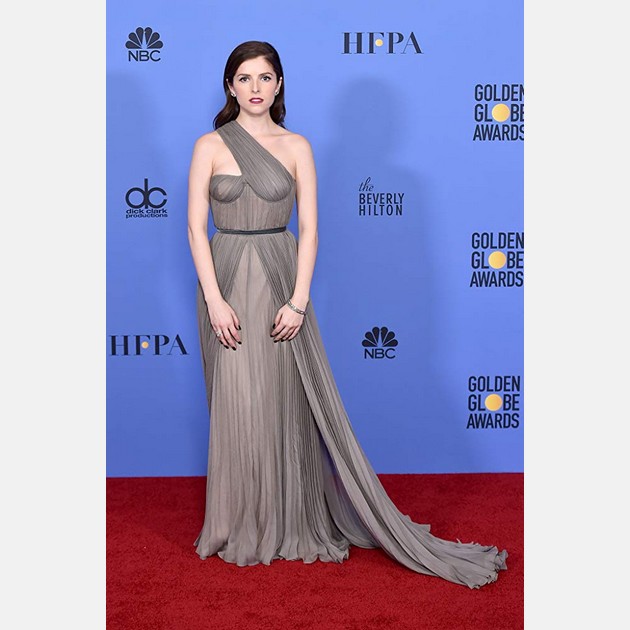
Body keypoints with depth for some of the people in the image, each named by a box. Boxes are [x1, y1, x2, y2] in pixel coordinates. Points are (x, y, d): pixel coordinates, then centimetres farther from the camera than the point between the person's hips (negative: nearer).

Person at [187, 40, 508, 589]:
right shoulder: (210, 146, 3)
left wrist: (298, 300, -11)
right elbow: (196, 225, -2)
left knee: (287, 403, 2)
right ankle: (242, 529, 19)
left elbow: (309, 228, -1)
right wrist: (215, 300, -12)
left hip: (278, 280, 0)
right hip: (226, 280, 0)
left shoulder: (296, 147, 4)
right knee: (237, 406, 3)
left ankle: (293, 524, 16)